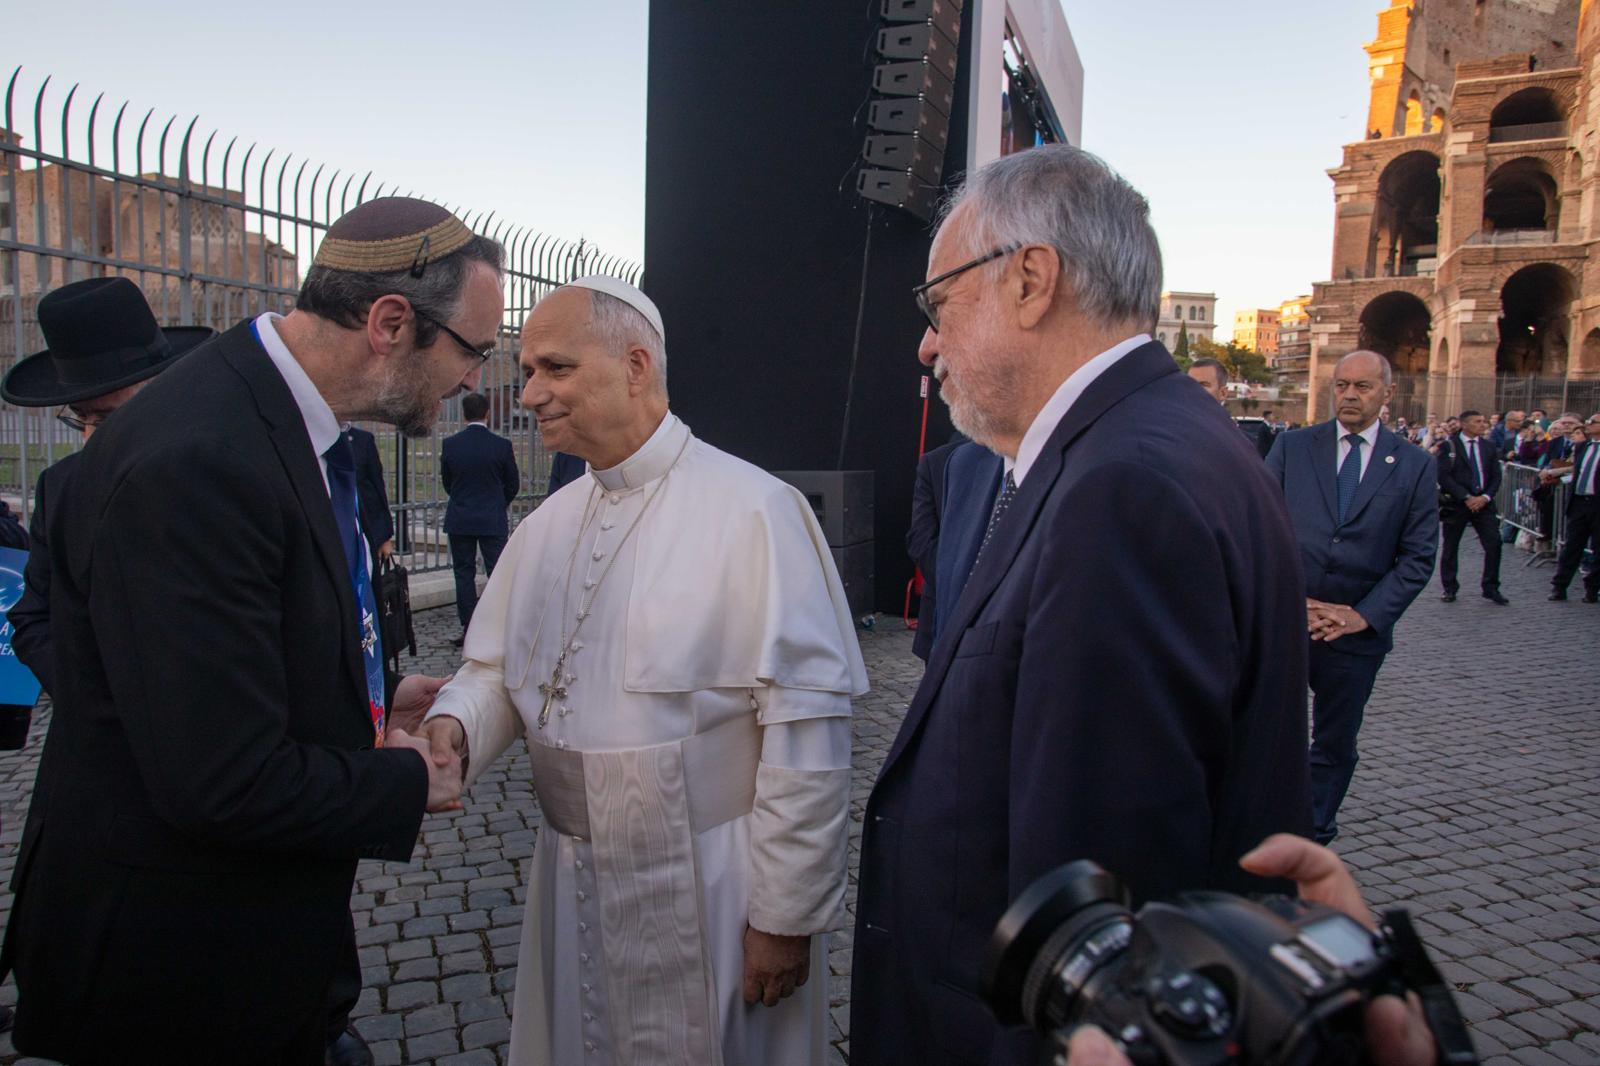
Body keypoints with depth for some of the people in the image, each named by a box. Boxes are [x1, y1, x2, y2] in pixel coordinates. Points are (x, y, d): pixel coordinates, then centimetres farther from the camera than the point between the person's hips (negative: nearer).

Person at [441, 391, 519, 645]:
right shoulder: (501, 445, -8)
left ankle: (468, 628, 9)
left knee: (464, 574, 8)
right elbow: (513, 484, 1)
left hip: (459, 521, 1)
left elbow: (447, 482, 7)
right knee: (498, 574, 4)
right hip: (493, 520, -1)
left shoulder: (450, 444, -4)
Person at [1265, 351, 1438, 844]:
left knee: (1335, 744, 13)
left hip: (1357, 632, 1)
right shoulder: (1292, 446, 3)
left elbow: (1418, 557, 1)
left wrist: (1365, 614, -9)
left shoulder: (1414, 466, 4)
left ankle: (1312, 842, 29)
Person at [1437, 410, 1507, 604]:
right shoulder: (1449, 445, -4)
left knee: (1494, 543, -5)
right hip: (1456, 503, -3)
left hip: (1482, 502, 3)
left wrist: (1485, 497, -9)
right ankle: (1449, 588, 18)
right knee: (1450, 547, 5)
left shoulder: (1487, 446, 10)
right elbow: (1443, 476, -11)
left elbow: (1496, 476, 8)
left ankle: (1491, 589, 6)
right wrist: (1466, 497, -15)